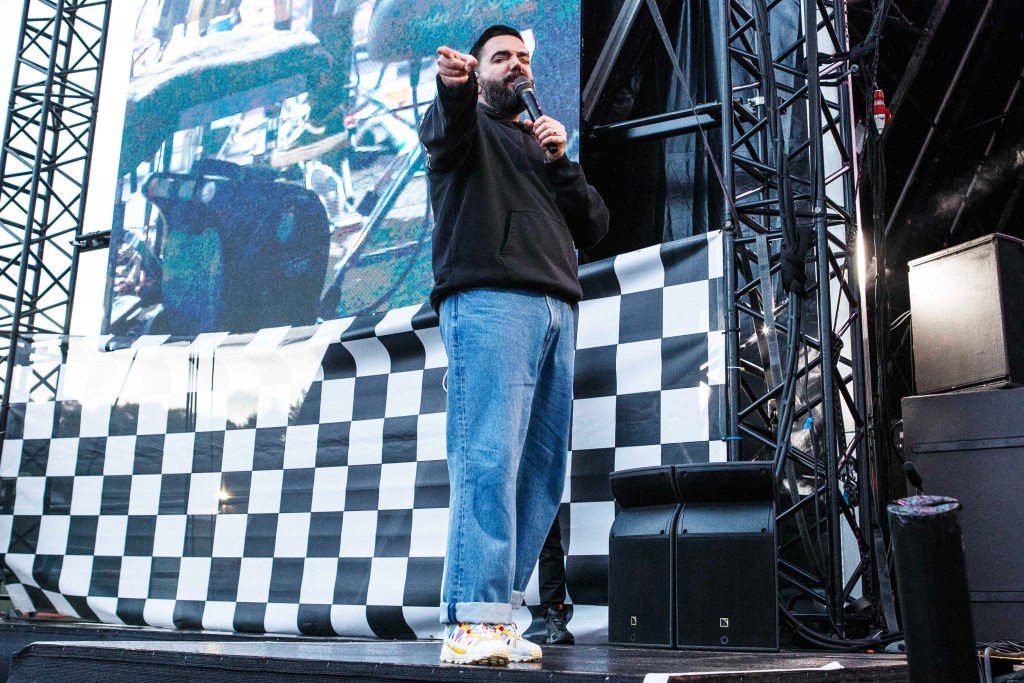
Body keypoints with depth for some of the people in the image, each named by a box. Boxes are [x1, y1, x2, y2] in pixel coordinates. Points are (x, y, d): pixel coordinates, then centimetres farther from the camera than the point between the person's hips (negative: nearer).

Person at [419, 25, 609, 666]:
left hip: (557, 308, 6)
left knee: (542, 474, -1)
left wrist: (560, 162, 9)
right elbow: (445, 131, -11)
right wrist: (454, 86, -33)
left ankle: (495, 616, 4)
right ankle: (471, 625, -17)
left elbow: (595, 226, 22)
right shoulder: (469, 125, 16)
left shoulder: (544, 144, 33)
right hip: (489, 299, -6)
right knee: (489, 459, -17)